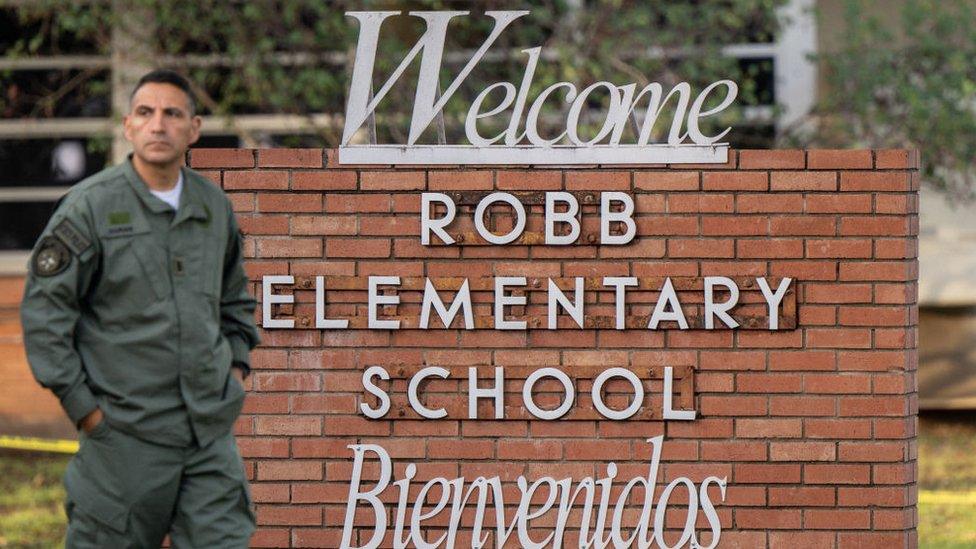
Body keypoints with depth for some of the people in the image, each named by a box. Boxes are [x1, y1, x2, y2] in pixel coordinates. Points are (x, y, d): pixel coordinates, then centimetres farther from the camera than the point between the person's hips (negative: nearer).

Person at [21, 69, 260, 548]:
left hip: (211, 435, 5)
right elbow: (43, 308, -7)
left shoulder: (214, 206, 11)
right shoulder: (90, 207, -6)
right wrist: (80, 403, -9)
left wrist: (237, 363, 14)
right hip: (127, 434, -5)